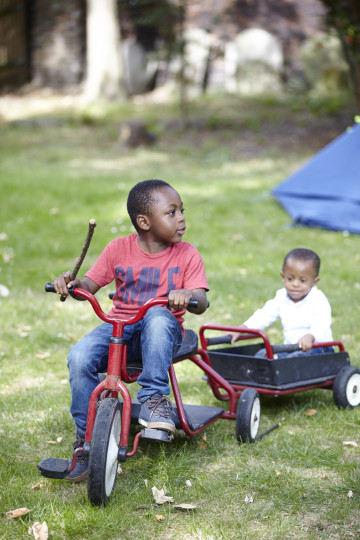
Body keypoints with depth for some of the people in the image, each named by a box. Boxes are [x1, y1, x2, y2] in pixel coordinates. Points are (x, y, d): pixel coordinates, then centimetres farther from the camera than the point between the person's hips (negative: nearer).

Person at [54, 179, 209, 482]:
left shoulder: (187, 255, 0)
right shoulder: (119, 249, 4)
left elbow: (201, 303, -9)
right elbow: (91, 284, 5)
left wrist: (187, 295, -34)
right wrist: (73, 283, -19)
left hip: (162, 331, -2)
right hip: (119, 326, 2)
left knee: (158, 317, -38)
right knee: (79, 357, -26)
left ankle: (154, 399, -29)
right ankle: (86, 439, -9)